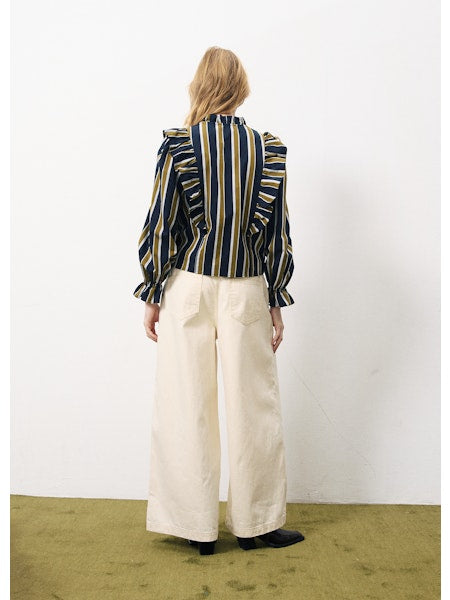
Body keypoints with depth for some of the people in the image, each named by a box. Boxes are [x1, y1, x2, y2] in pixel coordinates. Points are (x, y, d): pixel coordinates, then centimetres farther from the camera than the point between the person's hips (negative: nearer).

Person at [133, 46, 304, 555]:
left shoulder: (178, 145, -6)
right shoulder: (269, 149, -1)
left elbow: (159, 226, -6)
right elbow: (277, 232, 1)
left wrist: (152, 297, 3)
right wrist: (276, 302, 8)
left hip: (187, 287, -1)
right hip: (246, 291, 1)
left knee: (188, 409, 8)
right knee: (253, 407, 10)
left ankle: (197, 526, 19)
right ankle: (254, 522, 22)